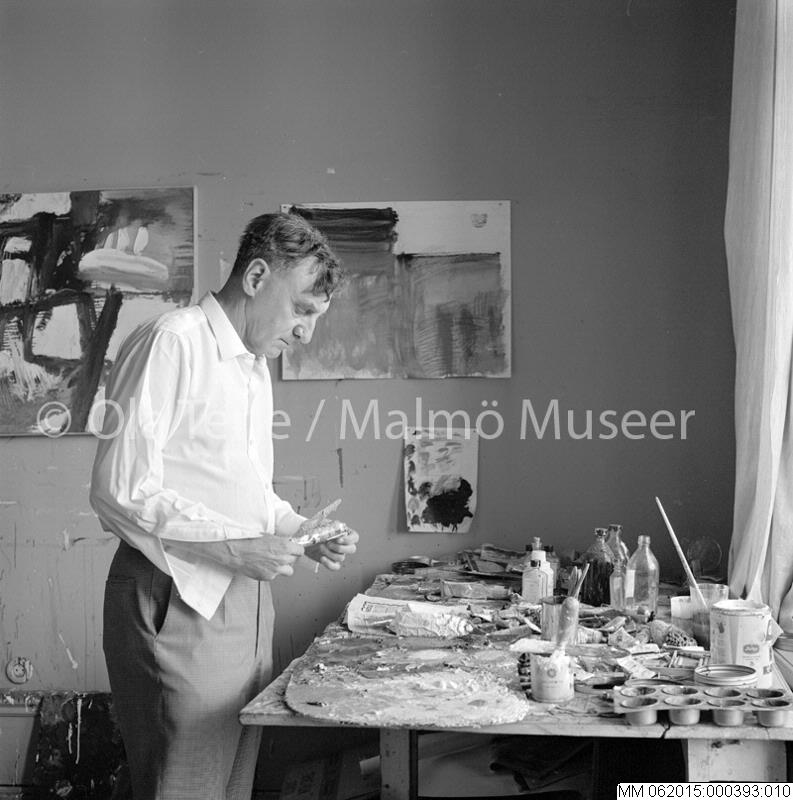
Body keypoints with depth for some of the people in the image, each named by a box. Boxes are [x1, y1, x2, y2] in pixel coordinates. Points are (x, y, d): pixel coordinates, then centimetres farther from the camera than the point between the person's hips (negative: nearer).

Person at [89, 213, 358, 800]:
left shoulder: (257, 367, 17)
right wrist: (236, 546, -21)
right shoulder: (172, 343, -12)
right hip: (178, 602, -8)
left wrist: (303, 532, 5)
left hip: (246, 597, 9)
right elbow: (119, 490, -18)